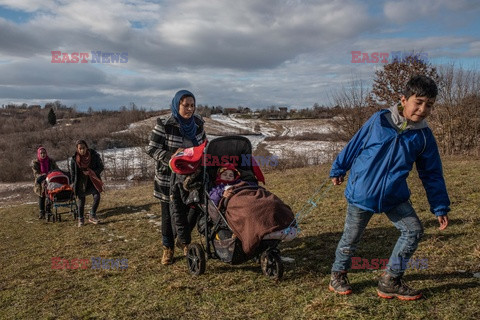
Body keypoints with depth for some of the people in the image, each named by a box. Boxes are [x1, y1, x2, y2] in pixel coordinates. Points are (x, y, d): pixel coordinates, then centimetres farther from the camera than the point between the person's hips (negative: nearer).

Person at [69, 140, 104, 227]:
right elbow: (72, 172, 1)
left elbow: (101, 166, -4)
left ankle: (92, 216, 5)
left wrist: (91, 172, -18)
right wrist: (74, 184, 3)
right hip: (80, 182, 0)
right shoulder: (74, 159, -10)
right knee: (81, 201, 6)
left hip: (92, 180, 0)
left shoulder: (94, 155, -11)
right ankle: (81, 220, 22)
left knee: (97, 196, -13)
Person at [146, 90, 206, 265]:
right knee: (169, 213, 6)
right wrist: (170, 157, -26)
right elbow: (151, 149, -12)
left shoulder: (197, 123, 0)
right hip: (169, 177, -4)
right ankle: (168, 249, 22)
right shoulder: (164, 125, -15)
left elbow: (205, 144, 15)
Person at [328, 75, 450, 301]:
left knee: (414, 231, -2)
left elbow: (432, 174, 5)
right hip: (361, 193, -3)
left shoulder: (424, 136, -3)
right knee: (351, 238, 8)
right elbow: (354, 145, -1)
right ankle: (338, 276, 32)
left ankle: (391, 281, 14)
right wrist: (338, 170, 8)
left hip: (395, 196, 4)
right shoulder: (379, 121, -12)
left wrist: (440, 207, 5)